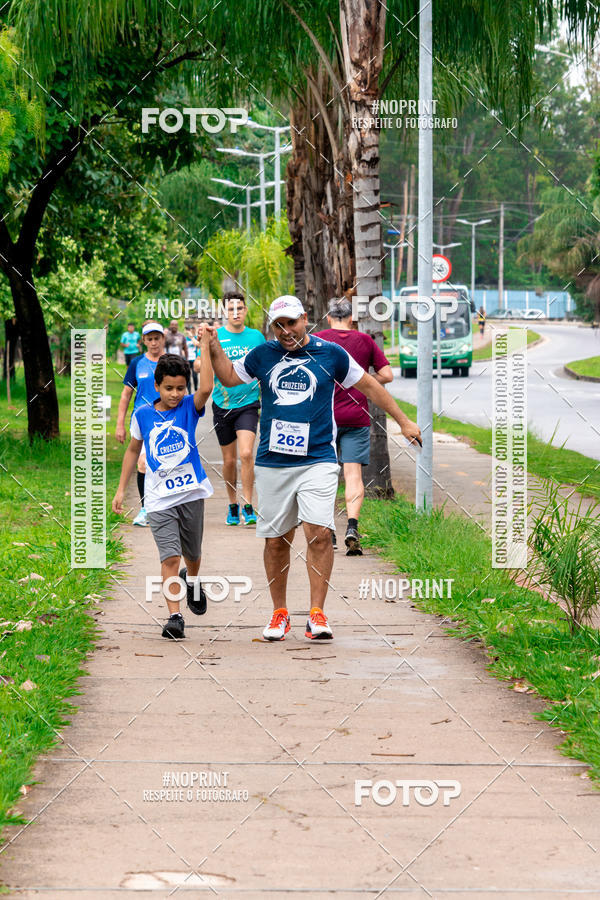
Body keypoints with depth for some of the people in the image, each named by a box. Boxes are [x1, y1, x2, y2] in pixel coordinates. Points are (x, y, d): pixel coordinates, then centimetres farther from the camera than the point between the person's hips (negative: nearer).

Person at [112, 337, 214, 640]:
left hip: (192, 492, 1)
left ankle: (191, 580, 50)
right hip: (160, 499, -1)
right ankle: (174, 617, -12)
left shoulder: (189, 408, -3)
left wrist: (206, 347, -26)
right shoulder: (142, 415, 1)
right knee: (170, 557, -12)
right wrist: (121, 488, 13)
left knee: (192, 553, 17)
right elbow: (133, 450, 13)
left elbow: (206, 388, -24)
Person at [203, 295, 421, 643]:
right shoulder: (264, 355, 9)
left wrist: (403, 421, 18)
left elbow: (369, 385, 15)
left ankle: (317, 614, -12)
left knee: (319, 533, -16)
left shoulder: (330, 353, 3)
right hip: (272, 463, 2)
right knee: (276, 541, 4)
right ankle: (280, 614, 17)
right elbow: (229, 377, 26)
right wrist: (215, 347, 10)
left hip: (317, 460, -2)